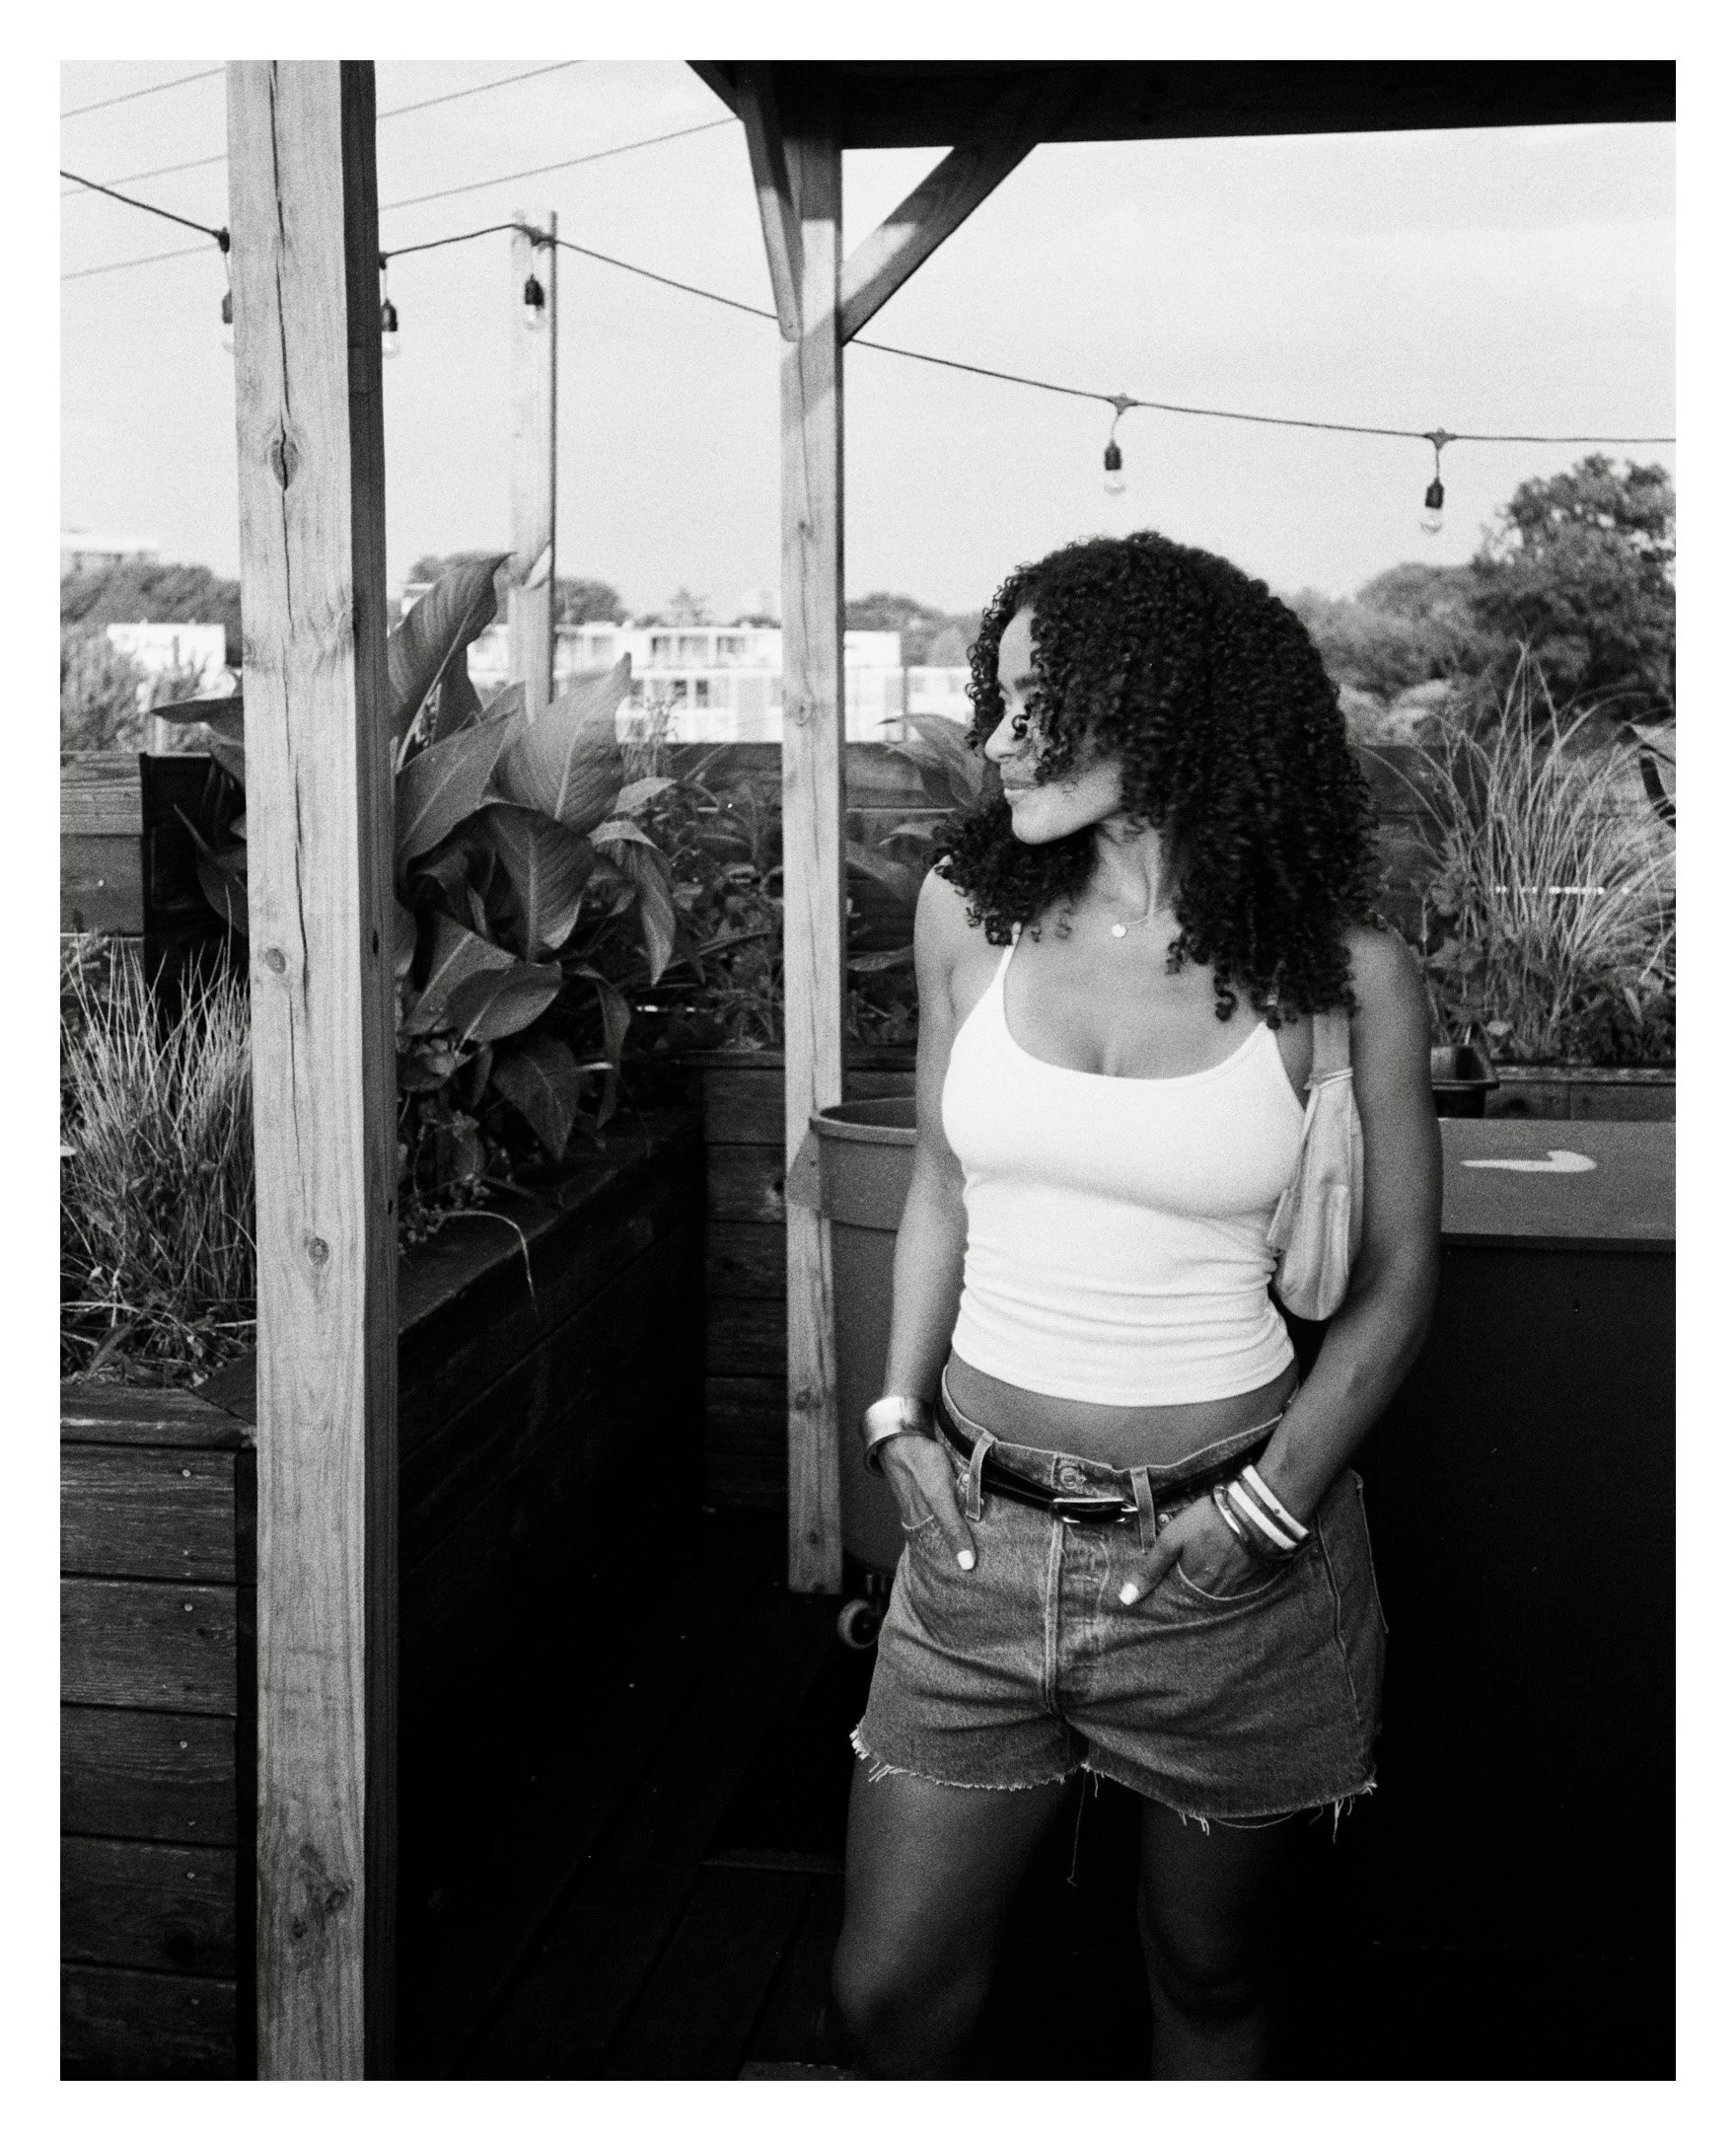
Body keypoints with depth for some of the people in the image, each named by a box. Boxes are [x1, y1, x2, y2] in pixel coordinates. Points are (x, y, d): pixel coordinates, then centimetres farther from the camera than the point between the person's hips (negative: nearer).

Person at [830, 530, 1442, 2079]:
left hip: (1220, 1552, -2)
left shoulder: (1344, 968, -8)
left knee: (1209, 1975, 16)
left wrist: (1272, 1512, -10)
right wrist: (903, 1417, 4)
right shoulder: (971, 908, 1)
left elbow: (1398, 1277, 0)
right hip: (981, 1527, 3)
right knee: (891, 1990, 8)